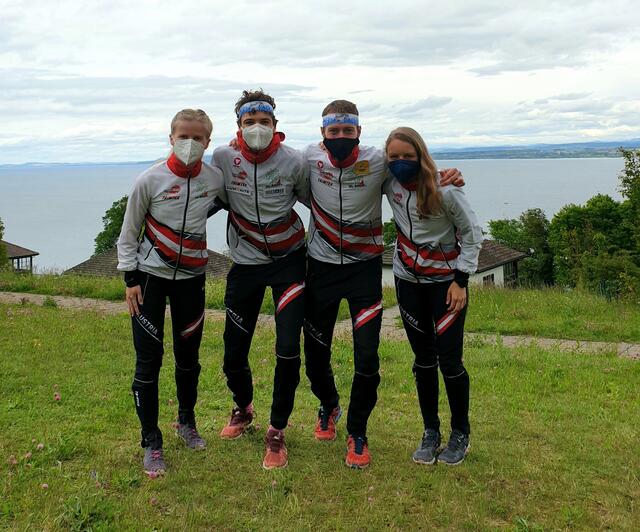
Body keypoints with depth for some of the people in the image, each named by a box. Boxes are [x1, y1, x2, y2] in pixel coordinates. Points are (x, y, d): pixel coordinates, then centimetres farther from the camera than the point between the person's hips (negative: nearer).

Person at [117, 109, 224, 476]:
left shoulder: (215, 179, -5)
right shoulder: (150, 180, -12)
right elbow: (129, 232, -4)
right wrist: (131, 278, -6)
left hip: (191, 278, 3)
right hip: (150, 276, -2)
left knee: (188, 356, 13)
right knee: (149, 360, -2)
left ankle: (187, 422, 35)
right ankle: (152, 442, 10)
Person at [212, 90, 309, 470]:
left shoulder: (293, 161, -12)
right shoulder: (223, 157, -9)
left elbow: (313, 201, 4)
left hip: (289, 259, -1)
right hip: (245, 263, 2)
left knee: (288, 349, -10)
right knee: (234, 354, 5)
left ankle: (277, 431, 11)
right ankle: (244, 408, 39)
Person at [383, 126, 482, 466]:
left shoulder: (445, 190, -18)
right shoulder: (389, 183, -6)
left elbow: (472, 234, -9)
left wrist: (461, 281, -12)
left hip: (446, 281, -4)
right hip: (408, 279, 4)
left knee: (449, 359, -5)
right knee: (423, 358, 9)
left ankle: (461, 434, 15)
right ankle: (430, 433, 21)